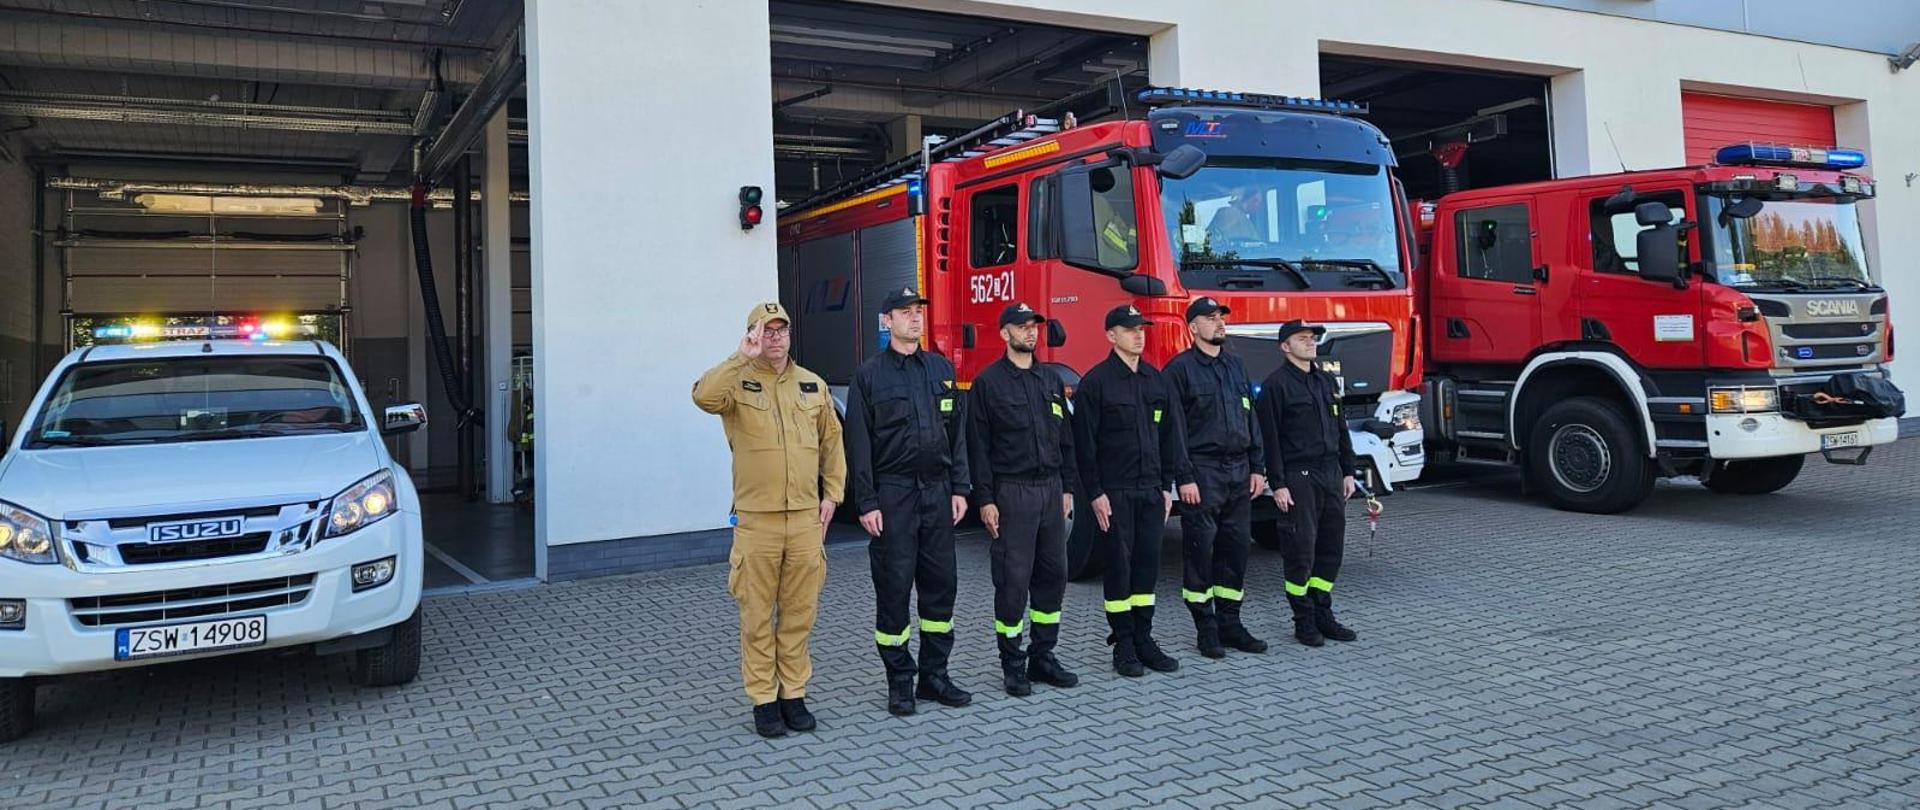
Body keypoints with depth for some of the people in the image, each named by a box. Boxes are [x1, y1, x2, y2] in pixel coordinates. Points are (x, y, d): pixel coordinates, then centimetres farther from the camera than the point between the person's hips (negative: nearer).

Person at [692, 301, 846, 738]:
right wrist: (741, 358, -25)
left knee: (799, 611, 9)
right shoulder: (739, 383, -1)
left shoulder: (813, 385, 11)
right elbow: (703, 396, -24)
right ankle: (764, 699, 14)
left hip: (806, 517, 3)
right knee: (757, 615, 3)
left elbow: (832, 441, 17)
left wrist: (832, 493, 10)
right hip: (756, 518, -3)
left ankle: (794, 694, 22)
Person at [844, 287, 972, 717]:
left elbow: (956, 432, 12)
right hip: (893, 495, -4)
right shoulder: (869, 375, -2)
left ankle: (934, 675, 20)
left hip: (937, 492, 4)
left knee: (940, 584, 8)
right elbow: (858, 444, -5)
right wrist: (866, 503, -10)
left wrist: (959, 488, 6)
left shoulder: (941, 369, 10)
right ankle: (899, 682, 13)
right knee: (894, 587, 1)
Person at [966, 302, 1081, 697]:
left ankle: (1043, 657, 20)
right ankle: (1013, 664, 9)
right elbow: (978, 446, -6)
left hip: (1051, 489, 6)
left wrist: (1068, 488, 11)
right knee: (1013, 579, -2)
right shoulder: (988, 382, -3)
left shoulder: (1051, 380, 13)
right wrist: (985, 499, -11)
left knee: (1053, 574, 8)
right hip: (1011, 492, -5)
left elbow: (1065, 439, 17)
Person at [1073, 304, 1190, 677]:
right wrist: (1095, 493, -13)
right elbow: (1084, 443, -9)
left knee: (1148, 563, 8)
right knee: (1119, 565, 0)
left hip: (1150, 490, 5)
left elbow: (1169, 435, 14)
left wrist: (1167, 485, 10)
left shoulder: (1156, 379, 10)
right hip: (1114, 492, -5)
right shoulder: (1096, 381, -7)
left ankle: (1143, 639, 18)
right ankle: (1123, 644, 10)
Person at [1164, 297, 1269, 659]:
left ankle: (1230, 624, 18)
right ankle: (1206, 629, 8)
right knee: (1201, 550, -1)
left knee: (1236, 548, 9)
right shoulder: (1180, 369, -5)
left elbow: (1251, 421, 17)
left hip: (1239, 472, 6)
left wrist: (1258, 468, 10)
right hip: (1202, 473, -6)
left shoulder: (1236, 365, 15)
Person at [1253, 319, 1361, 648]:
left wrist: (1349, 471, 13)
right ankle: (1304, 621, 7)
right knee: (1301, 548, -3)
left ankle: (1322, 614, 19)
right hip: (1298, 478, -7)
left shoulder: (1327, 381, 15)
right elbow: (1270, 438, -10)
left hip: (1331, 473, 7)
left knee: (1332, 545, 9)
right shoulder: (1276, 384, -6)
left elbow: (1341, 429, 19)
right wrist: (1278, 484, -14)